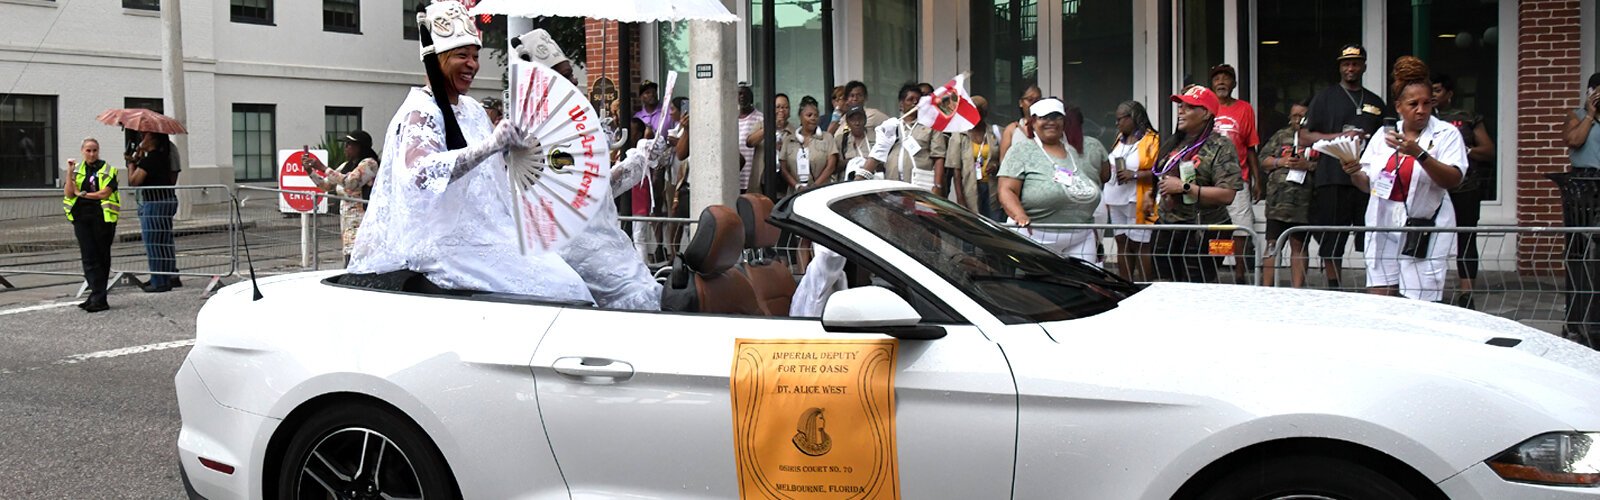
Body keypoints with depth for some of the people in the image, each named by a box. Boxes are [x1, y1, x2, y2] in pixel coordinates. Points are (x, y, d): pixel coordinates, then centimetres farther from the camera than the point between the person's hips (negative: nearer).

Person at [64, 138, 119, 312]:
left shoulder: (108, 170, 1)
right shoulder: (78, 170, 11)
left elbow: (104, 193, -10)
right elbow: (69, 194, 1)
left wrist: (82, 194, -4)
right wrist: (70, 173, -8)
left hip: (102, 217, -3)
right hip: (82, 218, 3)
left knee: (102, 257, 2)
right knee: (89, 257, -2)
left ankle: (97, 296, 8)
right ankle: (98, 298, -3)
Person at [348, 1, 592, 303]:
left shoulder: (472, 110, 12)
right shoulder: (420, 112, -13)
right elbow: (420, 172, -34)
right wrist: (490, 144, -42)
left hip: (482, 239, 8)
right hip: (443, 249, -8)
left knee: (565, 283, -6)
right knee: (546, 288, -19)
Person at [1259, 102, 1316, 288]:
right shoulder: (1280, 136, 16)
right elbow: (1263, 159, 12)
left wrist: (1308, 165, -14)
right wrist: (1282, 162, -4)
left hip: (1303, 201, -2)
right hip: (1278, 199, 2)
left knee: (1299, 245, 4)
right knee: (1272, 244, 2)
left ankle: (1297, 289, 8)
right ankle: (1267, 288, 5)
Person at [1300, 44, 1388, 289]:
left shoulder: (1375, 102, 20)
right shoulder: (1325, 98, 9)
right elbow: (1305, 138, 2)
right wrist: (1341, 136, -9)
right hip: (1333, 180, -3)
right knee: (1331, 242, -2)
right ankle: (1334, 293, 6)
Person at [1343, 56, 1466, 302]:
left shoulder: (1446, 134, -1)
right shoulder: (1383, 135, 12)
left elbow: (1453, 179, -16)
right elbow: (1367, 184, 17)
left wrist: (1418, 153, -28)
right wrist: (1354, 173, -5)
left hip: (1424, 232, -4)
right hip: (1383, 229, 4)